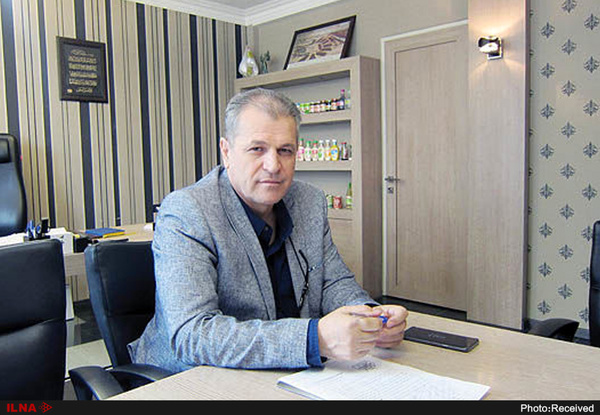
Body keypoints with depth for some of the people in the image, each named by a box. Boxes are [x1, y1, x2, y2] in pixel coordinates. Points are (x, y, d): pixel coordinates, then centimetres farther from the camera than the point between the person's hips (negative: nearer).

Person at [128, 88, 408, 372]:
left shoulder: (311, 202, 2)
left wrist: (371, 316, -13)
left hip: (294, 376, 5)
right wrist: (316, 338, -35)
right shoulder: (185, 213, -18)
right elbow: (190, 334, -27)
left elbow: (335, 282, 9)